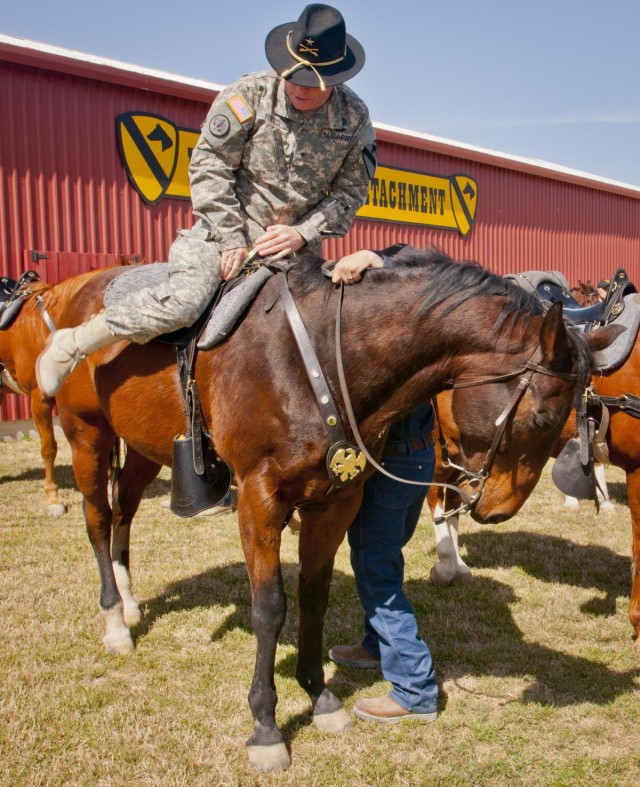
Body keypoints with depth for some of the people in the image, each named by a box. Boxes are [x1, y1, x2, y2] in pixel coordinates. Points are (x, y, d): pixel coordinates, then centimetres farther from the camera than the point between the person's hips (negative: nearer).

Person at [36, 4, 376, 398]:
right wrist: (231, 240, -15)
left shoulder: (355, 117, -5)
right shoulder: (249, 94, -13)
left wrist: (303, 233, -14)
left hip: (296, 241, 4)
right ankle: (72, 344, -6)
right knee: (183, 303, -24)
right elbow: (209, 166, -11)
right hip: (229, 228, -4)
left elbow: (351, 192, 1)